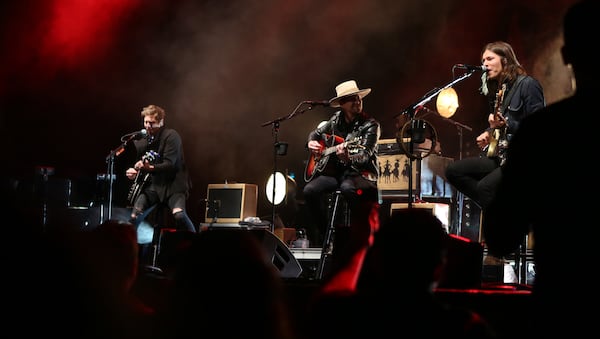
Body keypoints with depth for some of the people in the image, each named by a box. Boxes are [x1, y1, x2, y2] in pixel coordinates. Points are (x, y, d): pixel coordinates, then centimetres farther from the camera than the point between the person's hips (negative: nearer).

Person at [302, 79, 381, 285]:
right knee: (310, 191, -21)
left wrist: (347, 156, -40)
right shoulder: (336, 120, 9)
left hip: (361, 174, -5)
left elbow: (364, 155, -20)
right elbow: (316, 132, 28)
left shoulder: (370, 125, -7)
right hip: (333, 171, 5)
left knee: (348, 189, -40)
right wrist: (312, 142, 5)